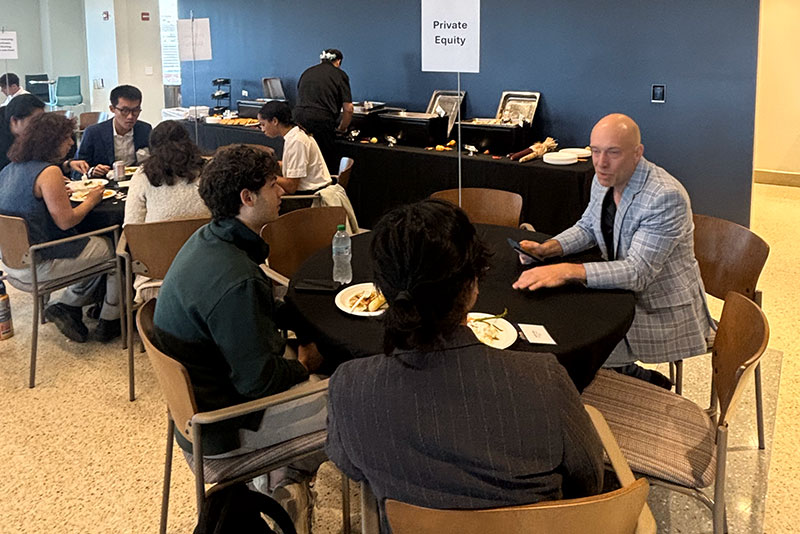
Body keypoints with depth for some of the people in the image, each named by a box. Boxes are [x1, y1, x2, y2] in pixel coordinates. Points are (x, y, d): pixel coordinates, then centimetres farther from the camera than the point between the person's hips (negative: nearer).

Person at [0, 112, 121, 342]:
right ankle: (109, 322, 16)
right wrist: (91, 200, -3)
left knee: (98, 245, 22)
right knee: (114, 249, 7)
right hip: (37, 264, -9)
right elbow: (65, 220, -19)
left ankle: (68, 306, 18)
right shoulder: (48, 172, -18)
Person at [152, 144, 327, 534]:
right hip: (221, 427, -10)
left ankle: (280, 484, 19)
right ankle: (290, 480, 22)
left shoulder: (207, 240, 0)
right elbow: (259, 380, -27)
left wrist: (304, 333, 3)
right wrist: (304, 365, -8)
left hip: (199, 393, 10)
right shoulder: (234, 280, -33)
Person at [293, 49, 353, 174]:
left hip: (299, 117, 5)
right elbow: (348, 108, 2)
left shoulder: (307, 72, 22)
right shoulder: (339, 74, 8)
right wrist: (342, 128, 18)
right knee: (329, 164, 3)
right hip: (322, 120, -5)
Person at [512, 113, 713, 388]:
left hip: (662, 312, -9)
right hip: (624, 292, 9)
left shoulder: (666, 197, -26)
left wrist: (568, 271, -41)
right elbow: (587, 228, 15)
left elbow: (639, 272, -32)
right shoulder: (604, 179, -1)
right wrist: (546, 248, -6)